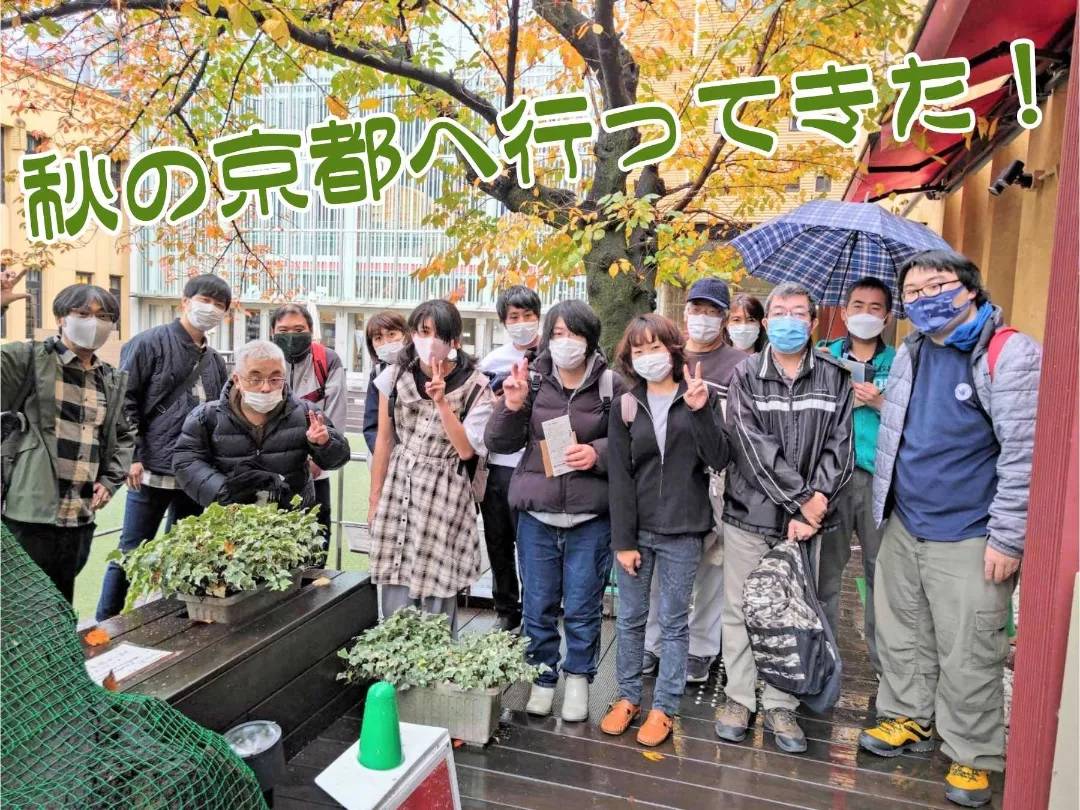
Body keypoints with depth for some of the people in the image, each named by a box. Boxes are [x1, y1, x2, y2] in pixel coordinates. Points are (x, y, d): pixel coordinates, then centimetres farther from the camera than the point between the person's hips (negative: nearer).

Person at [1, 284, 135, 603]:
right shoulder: (28, 359, -1)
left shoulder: (112, 381, 15)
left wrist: (110, 481, 10)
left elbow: (124, 437, 24)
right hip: (29, 514, -5)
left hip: (81, 519, 5)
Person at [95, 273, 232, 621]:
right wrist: (132, 456, -14)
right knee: (131, 552, 1)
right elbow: (125, 401, -9)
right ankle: (105, 623, 16)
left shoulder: (215, 361, 16)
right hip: (152, 472, -6)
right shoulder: (149, 343, -3)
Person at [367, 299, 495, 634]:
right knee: (395, 599, 4)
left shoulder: (475, 386, -7)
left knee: (436, 599, 0)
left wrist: (441, 401, -21)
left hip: (445, 498, -2)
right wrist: (375, 499, 9)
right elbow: (384, 440, 7)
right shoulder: (395, 376, 1)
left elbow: (466, 449, -12)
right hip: (398, 490, 2)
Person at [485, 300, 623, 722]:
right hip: (536, 514, 2)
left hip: (591, 518, -2)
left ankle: (578, 678, 33)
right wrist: (512, 406, -14)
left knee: (582, 607, 10)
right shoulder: (531, 380, 1)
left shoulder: (611, 384, -5)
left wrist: (598, 453, -17)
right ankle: (542, 677, 34)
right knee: (537, 605, 14)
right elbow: (500, 443, 3)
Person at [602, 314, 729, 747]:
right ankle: (628, 696, 28)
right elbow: (619, 477, -1)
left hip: (681, 530, -2)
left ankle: (664, 707, 22)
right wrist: (623, 540, -5)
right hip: (635, 528, 2)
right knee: (630, 617, 12)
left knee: (673, 621, 8)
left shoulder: (700, 396, -1)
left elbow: (718, 460, -8)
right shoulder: (626, 406, 2)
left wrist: (701, 411, -21)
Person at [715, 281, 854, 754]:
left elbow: (839, 446, 0)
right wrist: (802, 499, -14)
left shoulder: (835, 378, 6)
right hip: (750, 512, -1)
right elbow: (753, 445, -10)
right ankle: (739, 697, 24)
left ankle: (781, 705, 24)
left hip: (807, 517, 1)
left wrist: (816, 500, -14)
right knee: (740, 609, 8)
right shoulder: (746, 375, 0)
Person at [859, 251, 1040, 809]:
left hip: (968, 540, -6)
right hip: (903, 528, 7)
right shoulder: (909, 354, 8)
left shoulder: (1009, 354, -13)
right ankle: (909, 719, 38)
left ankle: (972, 757, 24)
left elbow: (1025, 454, -17)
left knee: (967, 658, 5)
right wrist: (883, 506, 15)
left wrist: (1006, 538, -17)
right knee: (901, 636, 18)